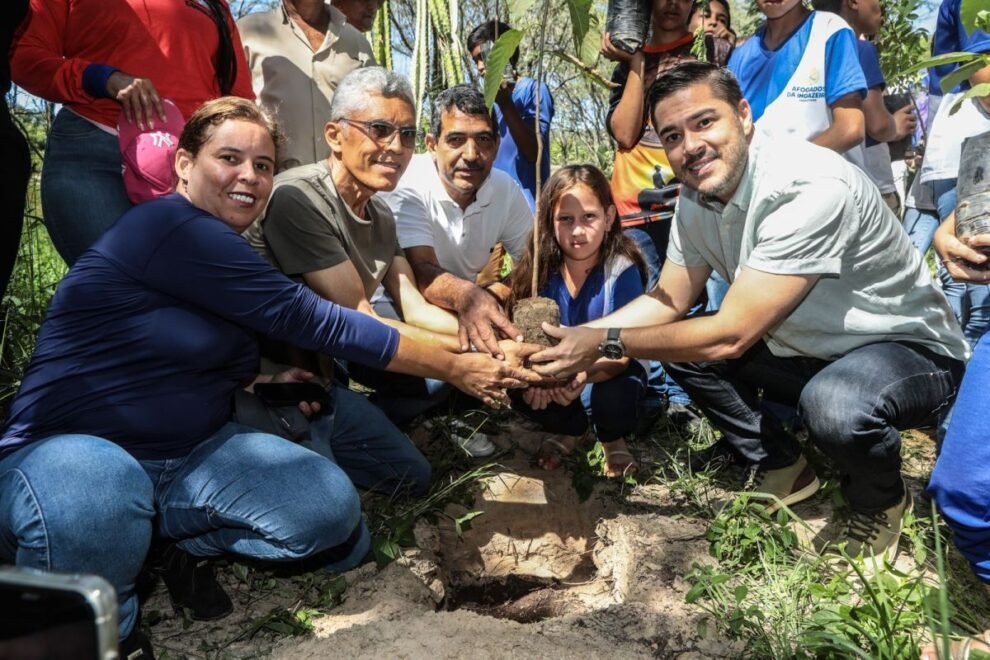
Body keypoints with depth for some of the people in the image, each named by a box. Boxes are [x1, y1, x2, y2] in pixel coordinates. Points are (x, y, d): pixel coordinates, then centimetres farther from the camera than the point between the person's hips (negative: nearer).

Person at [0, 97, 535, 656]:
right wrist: (456, 369, -19)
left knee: (331, 510, -14)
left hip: (189, 455, 7)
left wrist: (263, 386, -2)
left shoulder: (227, 249, 9)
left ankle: (187, 543, 9)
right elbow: (308, 318, -23)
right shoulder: (172, 229, -19)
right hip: (74, 449, -7)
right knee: (94, 507, -43)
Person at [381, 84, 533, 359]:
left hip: (464, 308, 4)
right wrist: (466, 295, -57)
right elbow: (420, 270, -34)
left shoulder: (506, 190, -7)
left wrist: (493, 295, -25)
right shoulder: (405, 185, -22)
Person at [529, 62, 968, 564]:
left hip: (911, 350, -7)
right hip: (805, 348, 7)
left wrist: (606, 341, -25)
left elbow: (730, 335, -33)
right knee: (677, 343, -3)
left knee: (834, 404, -38)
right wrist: (578, 339, -13)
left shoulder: (809, 187, -32)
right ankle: (781, 468, 14)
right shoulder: (696, 196, -7)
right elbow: (669, 300, 2)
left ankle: (880, 501, 0)